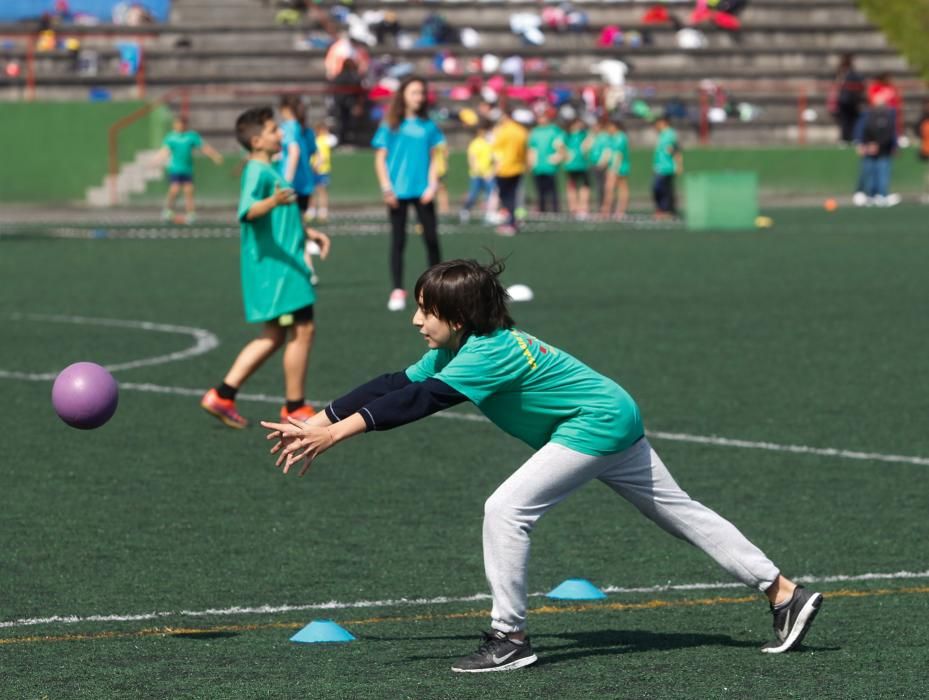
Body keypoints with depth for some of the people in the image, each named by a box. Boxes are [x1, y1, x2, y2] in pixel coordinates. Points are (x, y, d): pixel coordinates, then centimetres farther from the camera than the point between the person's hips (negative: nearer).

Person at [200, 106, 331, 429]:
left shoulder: (270, 170, 17)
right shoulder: (257, 172, -15)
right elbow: (247, 211, -32)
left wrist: (307, 233, 34)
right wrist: (272, 202, -48)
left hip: (281, 264, 10)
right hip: (275, 265, -10)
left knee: (274, 336, 12)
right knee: (303, 330, -6)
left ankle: (222, 394, 12)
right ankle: (294, 408, 3)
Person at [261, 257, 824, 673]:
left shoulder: (489, 353, -25)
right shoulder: (452, 352, 3)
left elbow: (419, 401, -33)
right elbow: (394, 385, 3)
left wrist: (339, 432, -36)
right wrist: (314, 424, -2)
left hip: (599, 423, -10)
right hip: (614, 420, 10)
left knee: (507, 509, -16)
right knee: (681, 513, 14)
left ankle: (510, 638, -8)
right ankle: (785, 593, 18)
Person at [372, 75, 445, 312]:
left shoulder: (428, 126, 8)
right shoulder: (390, 126, 1)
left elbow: (433, 158, 11)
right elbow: (380, 159, 2)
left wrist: (432, 185, -2)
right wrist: (386, 188, -7)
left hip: (422, 192, 2)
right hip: (398, 192, -2)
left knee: (431, 238, -2)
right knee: (398, 241, 1)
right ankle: (397, 291, 4)